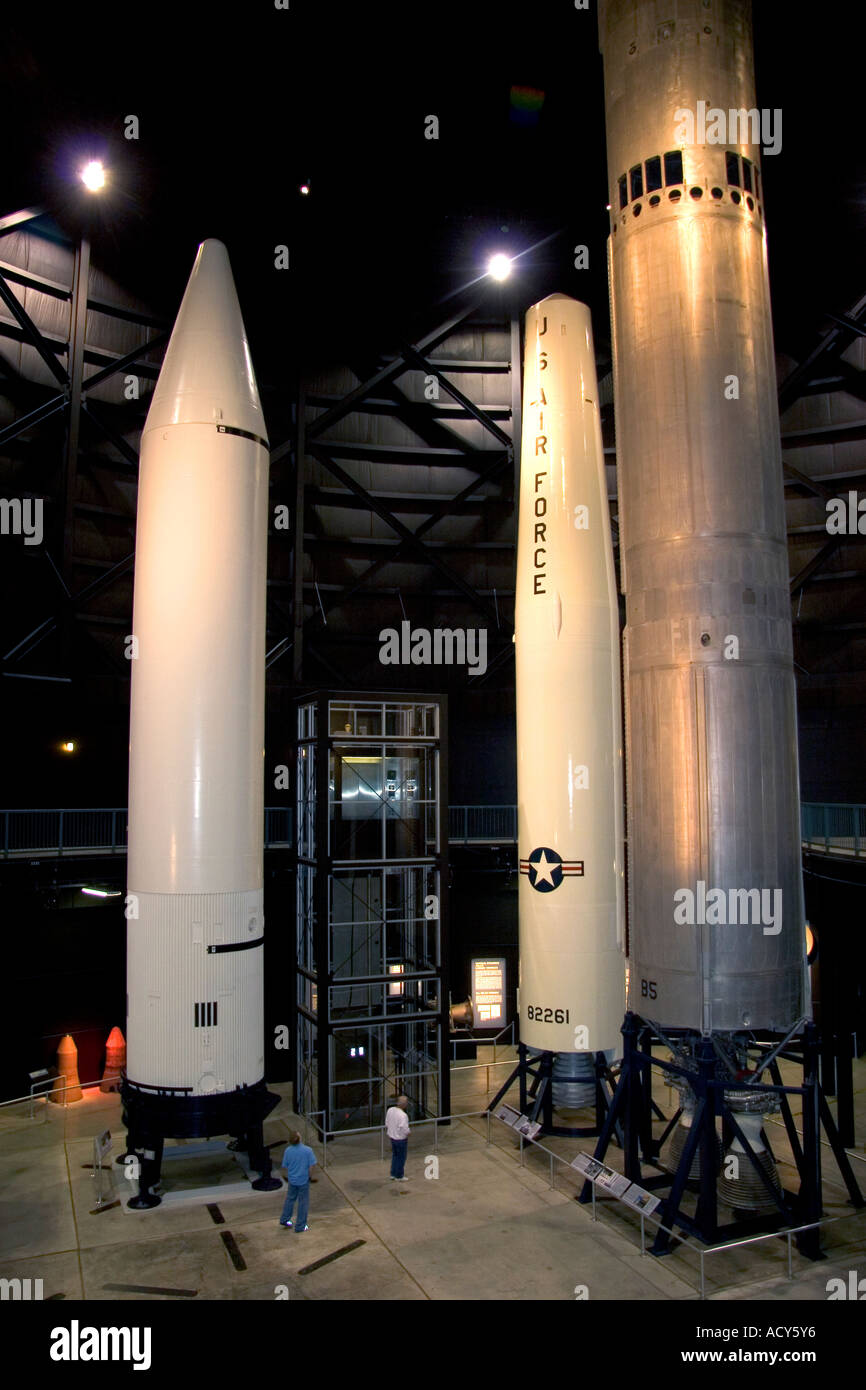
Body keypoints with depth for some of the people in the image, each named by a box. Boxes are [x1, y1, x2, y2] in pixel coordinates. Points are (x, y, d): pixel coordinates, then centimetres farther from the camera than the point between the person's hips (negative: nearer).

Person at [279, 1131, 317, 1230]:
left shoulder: (288, 1151, -11)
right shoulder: (308, 1150, -20)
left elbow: (285, 1166, -2)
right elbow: (313, 1165, -17)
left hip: (292, 1180, 3)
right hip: (304, 1180, -3)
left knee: (290, 1198, 24)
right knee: (303, 1202, 11)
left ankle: (284, 1219, 37)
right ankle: (300, 1226, 20)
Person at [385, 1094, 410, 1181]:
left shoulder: (390, 1110, -6)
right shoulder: (403, 1115, -29)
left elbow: (387, 1124, 5)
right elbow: (405, 1130, -28)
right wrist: (407, 1134, -7)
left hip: (392, 1137, 7)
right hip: (401, 1139, -7)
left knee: (395, 1156, 24)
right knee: (401, 1158, 12)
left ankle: (393, 1174, 34)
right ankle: (399, 1176, 25)